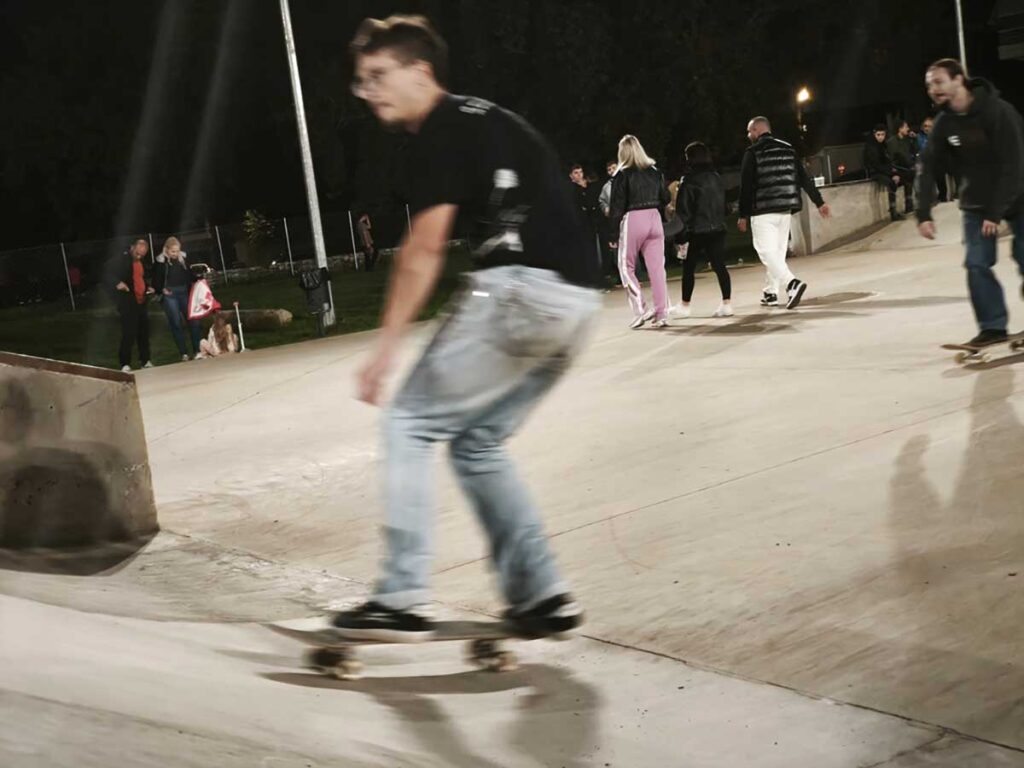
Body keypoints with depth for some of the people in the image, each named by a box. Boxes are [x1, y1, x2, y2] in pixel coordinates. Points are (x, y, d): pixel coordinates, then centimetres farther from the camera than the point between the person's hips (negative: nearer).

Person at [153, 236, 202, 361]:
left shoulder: (183, 258, 4)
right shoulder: (161, 262, -5)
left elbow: (190, 274, 14)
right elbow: (156, 281, 0)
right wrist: (162, 290, -16)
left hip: (185, 292, 3)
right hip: (170, 295, -3)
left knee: (193, 320, 0)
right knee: (176, 323, 0)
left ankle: (197, 350, 7)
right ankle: (183, 353, 5)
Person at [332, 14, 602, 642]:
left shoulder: (439, 132, -3)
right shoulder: (483, 120, 25)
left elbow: (426, 247, -11)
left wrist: (388, 344, -9)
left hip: (522, 287, -9)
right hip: (577, 298, 9)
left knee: (410, 425, 0)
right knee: (477, 442, 17)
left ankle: (403, 601, -3)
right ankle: (542, 595, 13)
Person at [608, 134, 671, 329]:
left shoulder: (622, 176, -6)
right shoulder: (655, 171, 9)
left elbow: (617, 206, -7)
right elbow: (665, 198, 12)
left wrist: (613, 231, -2)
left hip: (632, 220, -5)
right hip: (654, 218, 5)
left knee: (626, 266, 8)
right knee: (657, 267, 6)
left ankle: (640, 309, -5)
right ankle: (661, 313, 6)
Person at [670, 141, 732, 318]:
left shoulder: (689, 181, -10)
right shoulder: (716, 177, 10)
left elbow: (683, 210, -11)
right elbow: (724, 204, 16)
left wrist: (682, 234, -9)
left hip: (697, 231, -5)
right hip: (718, 229, 6)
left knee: (689, 268, 5)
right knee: (719, 266, 5)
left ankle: (685, 306, 10)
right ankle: (727, 303, 0)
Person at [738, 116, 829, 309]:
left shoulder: (752, 152, -4)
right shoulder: (788, 149, 12)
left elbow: (746, 186, -7)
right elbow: (804, 178, 8)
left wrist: (743, 215, -2)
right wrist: (819, 202, 8)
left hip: (763, 211, -6)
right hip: (786, 209, 6)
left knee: (767, 252, -7)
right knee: (778, 251, 16)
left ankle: (792, 283, -27)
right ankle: (771, 293, 22)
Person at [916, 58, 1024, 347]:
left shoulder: (999, 111, -22)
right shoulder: (943, 123, -5)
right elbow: (929, 170, -4)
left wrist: (996, 212, -26)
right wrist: (924, 214, -15)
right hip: (976, 202, 4)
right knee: (977, 264, -5)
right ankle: (993, 326, 1)